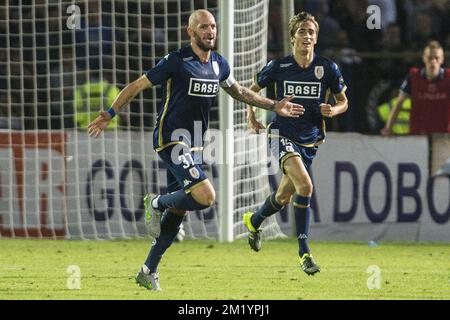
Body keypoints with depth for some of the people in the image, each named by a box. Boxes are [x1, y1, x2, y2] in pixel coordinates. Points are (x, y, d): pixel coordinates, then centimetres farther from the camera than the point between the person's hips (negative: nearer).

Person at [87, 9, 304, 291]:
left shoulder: (219, 64, 7)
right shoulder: (176, 62, -13)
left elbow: (239, 91, 26)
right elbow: (137, 86, -7)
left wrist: (274, 106, 22)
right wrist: (110, 114, -13)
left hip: (193, 145, 7)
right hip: (171, 141, -7)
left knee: (178, 211, 9)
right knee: (206, 196, -23)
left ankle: (149, 271, 19)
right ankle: (157, 204, 4)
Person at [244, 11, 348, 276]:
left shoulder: (328, 68, -3)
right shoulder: (278, 67, -5)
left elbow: (343, 101, 9)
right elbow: (253, 90, 11)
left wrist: (333, 110, -13)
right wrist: (251, 114, -5)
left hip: (310, 140, 3)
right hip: (283, 134, -3)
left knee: (285, 197, 14)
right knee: (305, 185, -26)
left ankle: (254, 221, 47)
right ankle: (304, 251, -20)